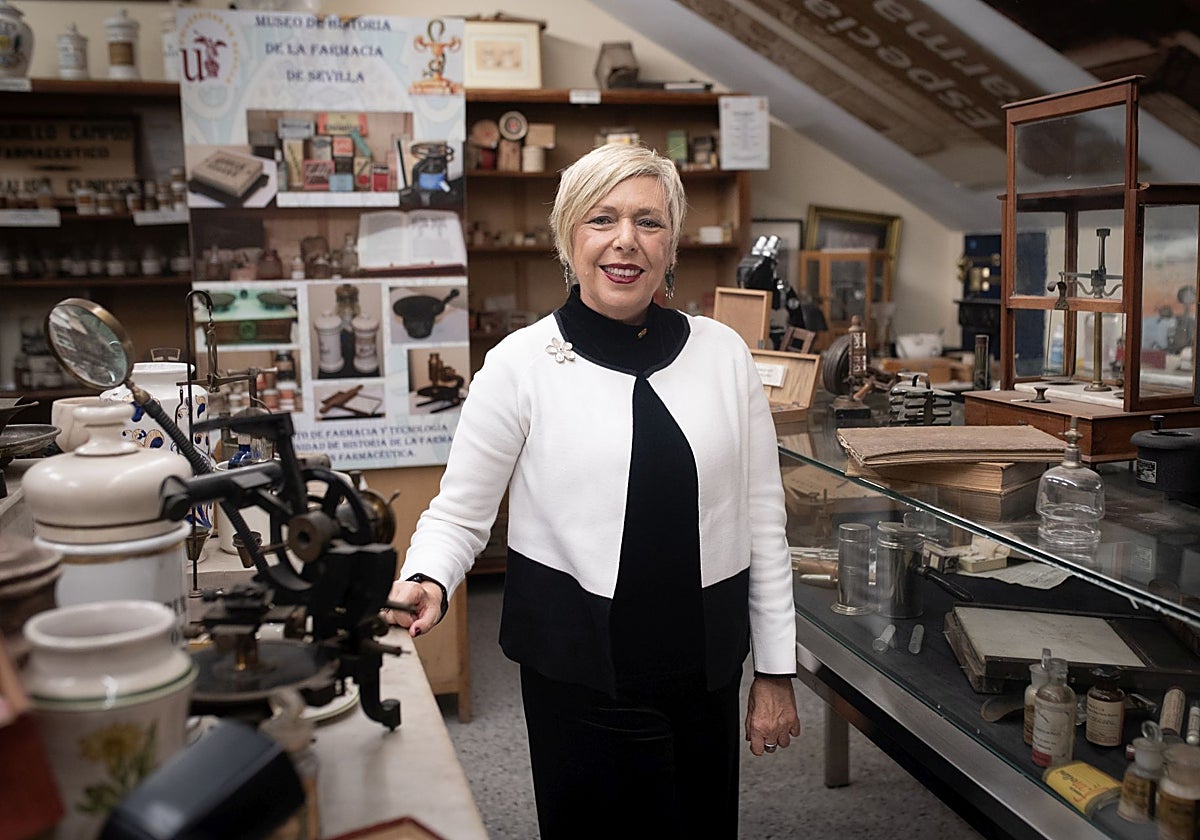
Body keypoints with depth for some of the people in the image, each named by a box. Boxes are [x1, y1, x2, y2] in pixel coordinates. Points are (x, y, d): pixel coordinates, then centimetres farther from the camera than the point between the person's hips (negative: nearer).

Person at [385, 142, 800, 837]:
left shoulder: (723, 351, 0)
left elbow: (763, 519, 4)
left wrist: (777, 671, 6)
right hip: (581, 667, -3)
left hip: (707, 664, 3)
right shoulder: (523, 363, -7)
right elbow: (460, 514, -1)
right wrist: (427, 583, -22)